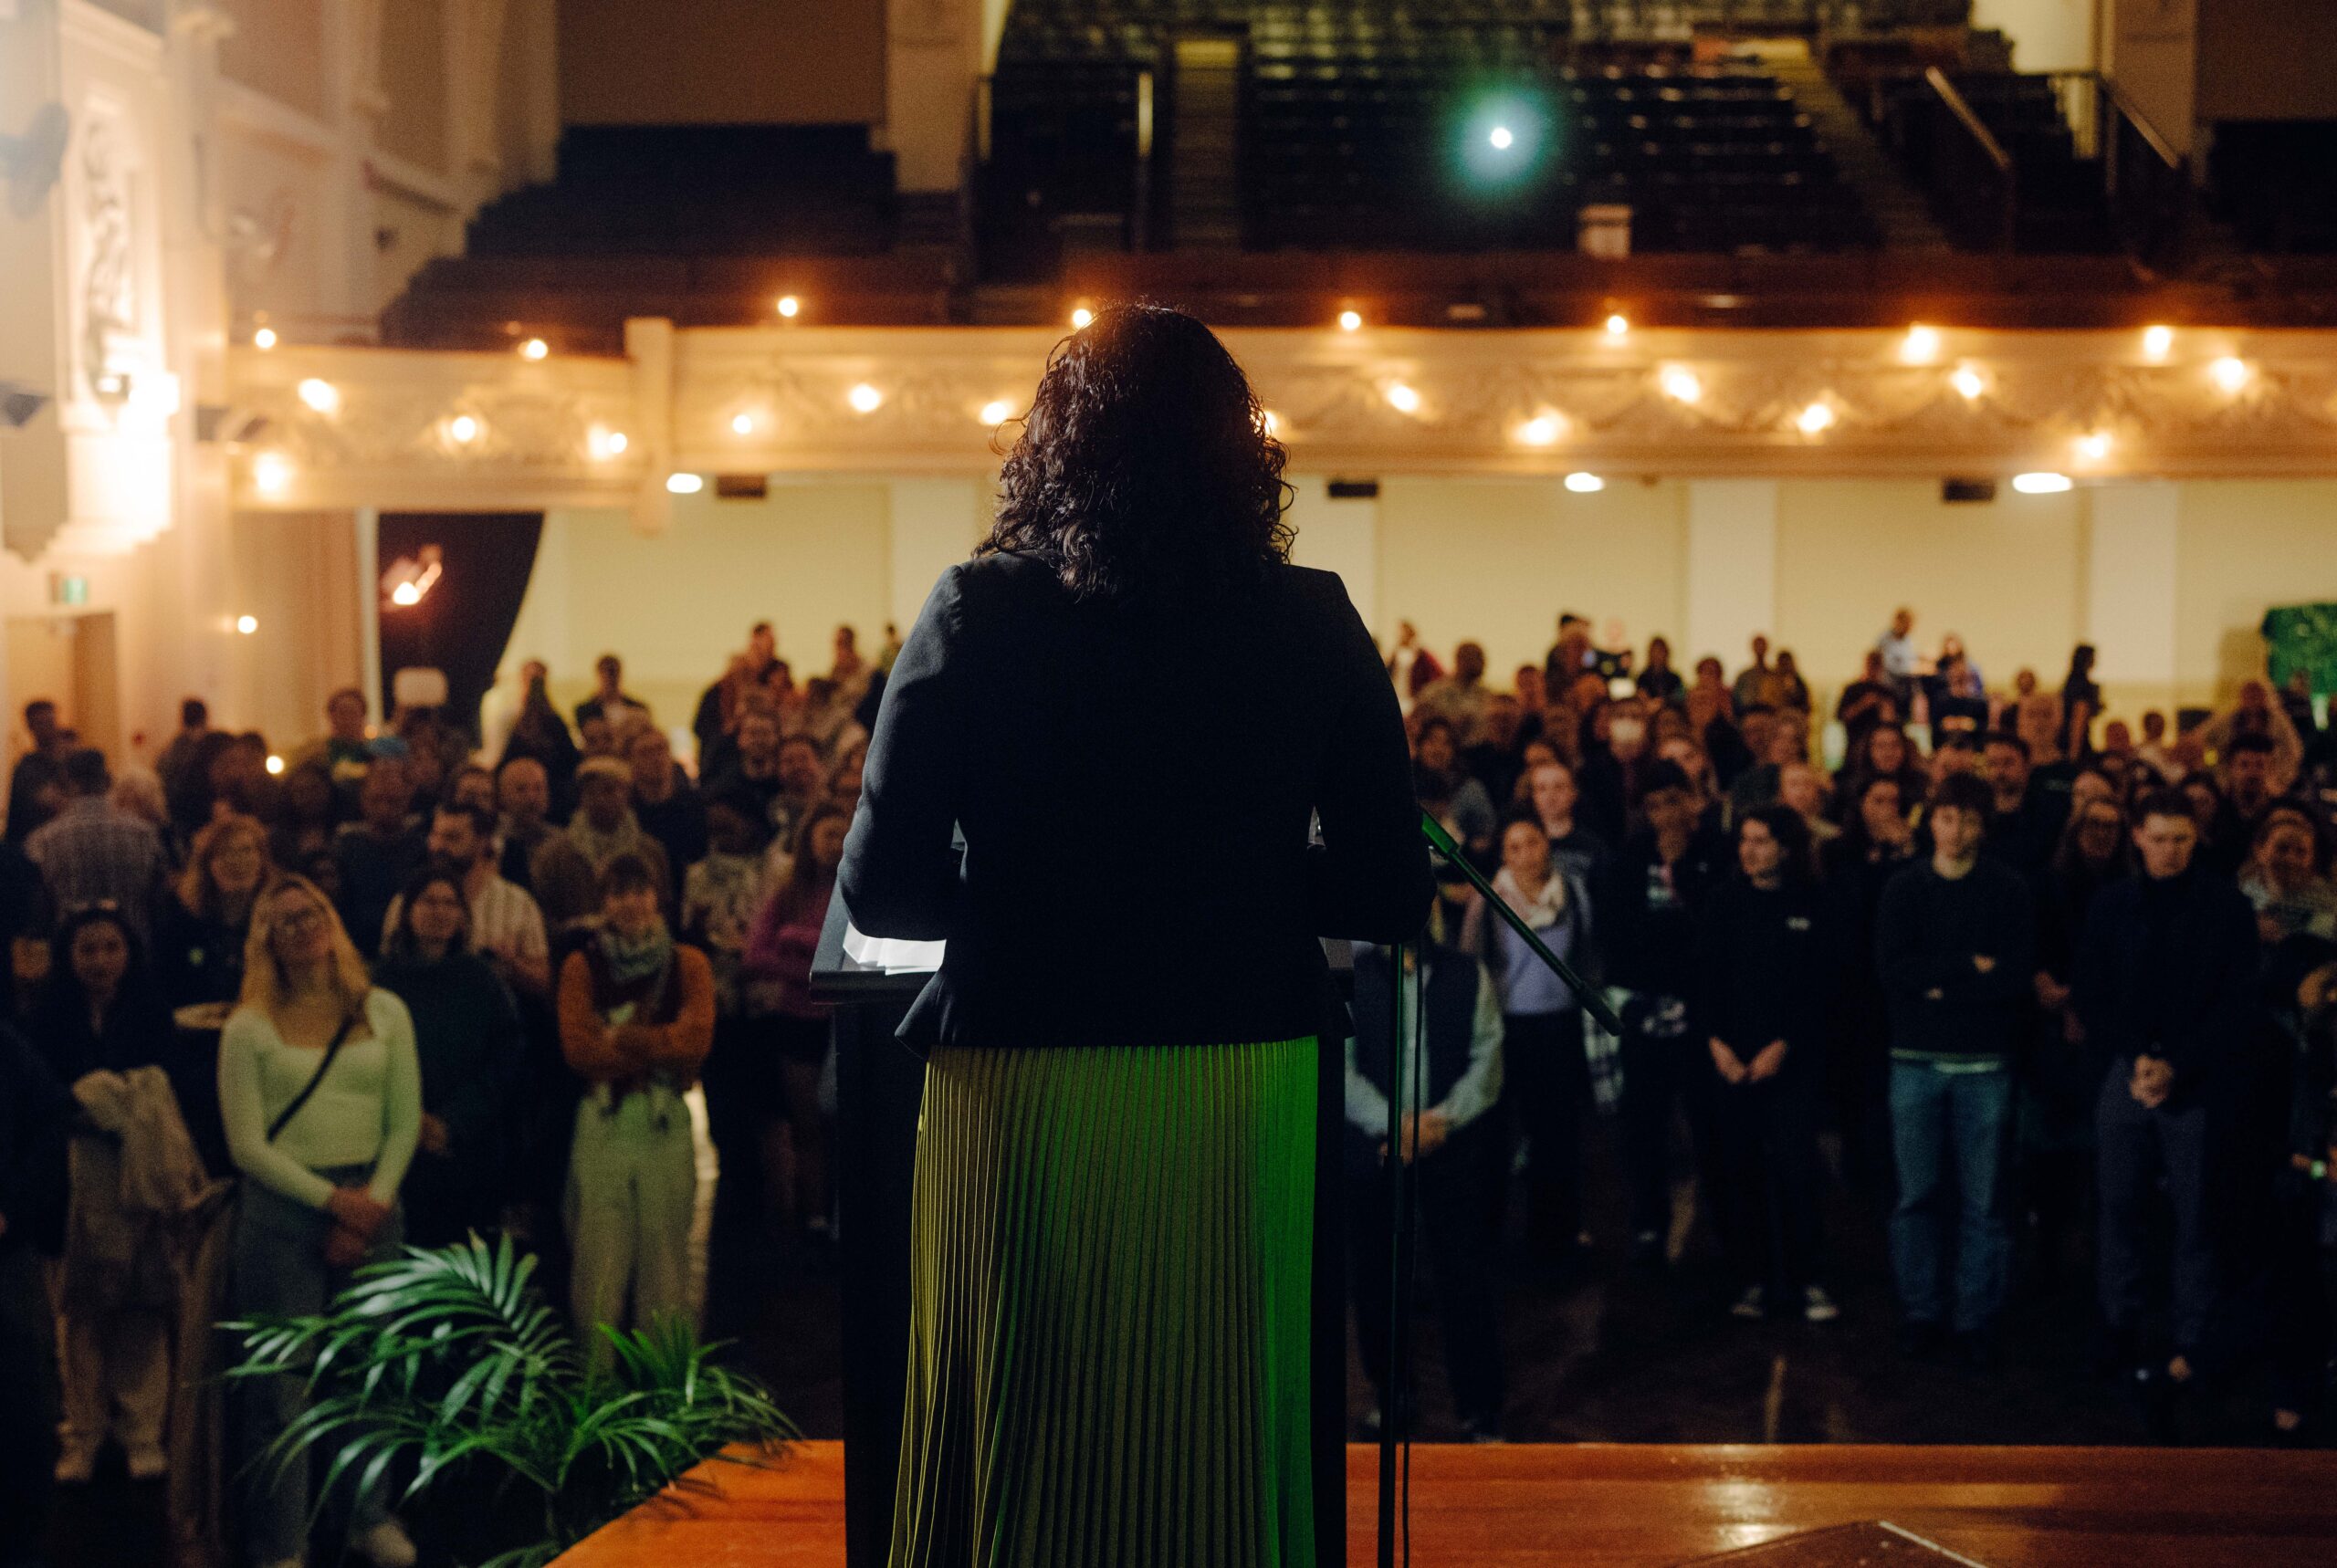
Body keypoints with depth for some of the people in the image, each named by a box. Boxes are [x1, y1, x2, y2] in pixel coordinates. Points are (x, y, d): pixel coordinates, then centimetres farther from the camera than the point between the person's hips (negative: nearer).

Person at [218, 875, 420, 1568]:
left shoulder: (384, 1012, 6)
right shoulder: (249, 1029, -1)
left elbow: (405, 1122, 4)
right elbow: (247, 1144, -5)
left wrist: (373, 1201, -8)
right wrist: (333, 1200, -11)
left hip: (370, 1204, 2)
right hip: (283, 1211, -2)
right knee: (282, 1385, 0)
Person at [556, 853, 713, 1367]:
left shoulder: (689, 964, 9)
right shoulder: (582, 966, 7)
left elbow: (695, 1038, -6)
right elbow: (578, 1048, -7)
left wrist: (620, 1039, -9)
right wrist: (658, 1050, -10)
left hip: (668, 1122, 1)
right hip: (602, 1121, -1)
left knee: (665, 1254, 4)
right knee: (598, 1263, -1)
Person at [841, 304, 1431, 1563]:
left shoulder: (978, 613, -5)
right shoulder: (1312, 625, 0)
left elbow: (883, 890, -6)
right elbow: (1390, 893, 2)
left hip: (1021, 1084, -1)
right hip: (1243, 1086, 2)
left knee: (1018, 1453, 12)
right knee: (1221, 1441, 15)